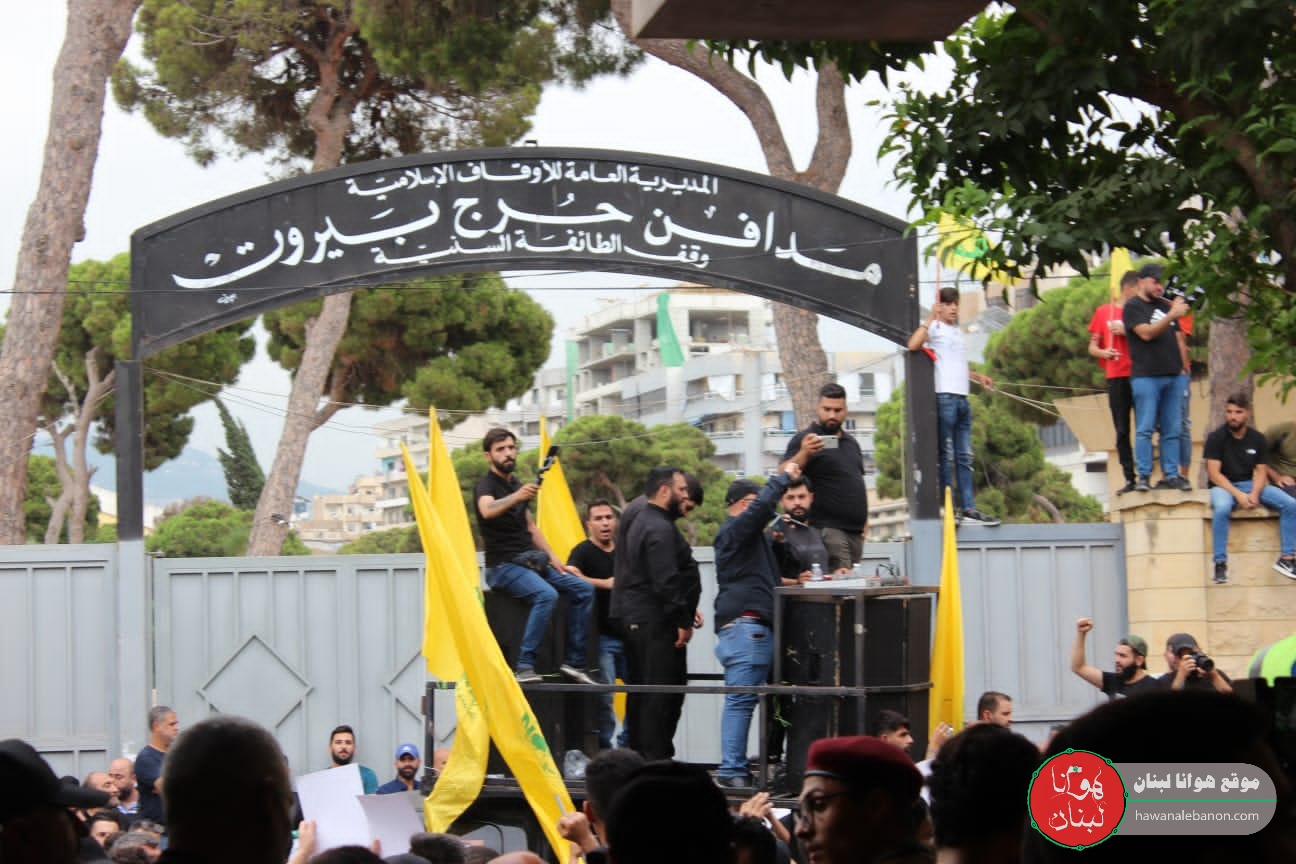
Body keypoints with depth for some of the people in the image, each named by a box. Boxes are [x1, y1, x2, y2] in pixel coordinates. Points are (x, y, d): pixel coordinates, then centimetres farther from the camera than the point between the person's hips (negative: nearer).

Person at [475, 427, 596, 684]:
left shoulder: (517, 486, 18)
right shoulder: (486, 486, -7)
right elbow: (488, 510, -32)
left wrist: (555, 560, 16)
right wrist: (516, 497, -51)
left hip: (531, 562, 8)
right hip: (503, 566, -8)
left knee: (584, 589, -3)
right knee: (547, 595, -32)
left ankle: (573, 662, -4)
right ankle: (524, 666, -33)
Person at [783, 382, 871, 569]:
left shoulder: (851, 443, 21)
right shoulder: (806, 440, -2)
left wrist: (864, 518, 20)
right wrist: (803, 454, -32)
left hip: (855, 531, 8)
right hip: (828, 530, -8)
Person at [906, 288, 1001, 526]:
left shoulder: (957, 331, 22)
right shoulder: (935, 328, -2)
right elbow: (913, 345, -22)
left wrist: (978, 376, 23)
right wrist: (931, 317, -19)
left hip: (962, 398, 8)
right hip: (944, 396, -8)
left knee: (964, 457, 7)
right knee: (947, 456, -5)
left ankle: (968, 509, 7)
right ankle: (950, 508, -4)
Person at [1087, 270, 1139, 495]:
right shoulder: (1104, 312, 11)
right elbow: (1092, 347, 11)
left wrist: (1127, 332, -11)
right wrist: (1102, 353, -10)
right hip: (1116, 377, 0)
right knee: (1122, 431, 0)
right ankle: (1129, 479, 2)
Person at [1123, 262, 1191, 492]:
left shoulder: (1165, 306, 20)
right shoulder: (1132, 307, 1)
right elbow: (1146, 333, -12)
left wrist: (1182, 366, 14)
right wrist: (1171, 315, -17)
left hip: (1172, 375, 6)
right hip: (1146, 376, -6)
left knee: (1172, 430, 4)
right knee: (1145, 429, -7)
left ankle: (1171, 475, 7)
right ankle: (1143, 477, -7)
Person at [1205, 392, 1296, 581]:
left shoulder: (1257, 439, 5)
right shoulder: (1216, 438, -7)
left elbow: (1261, 471, 2)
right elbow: (1214, 474, -12)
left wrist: (1254, 493, -19)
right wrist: (1238, 495, -23)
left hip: (1251, 484, 4)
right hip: (1223, 486, -4)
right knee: (1221, 508, -40)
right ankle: (1220, 563, -32)